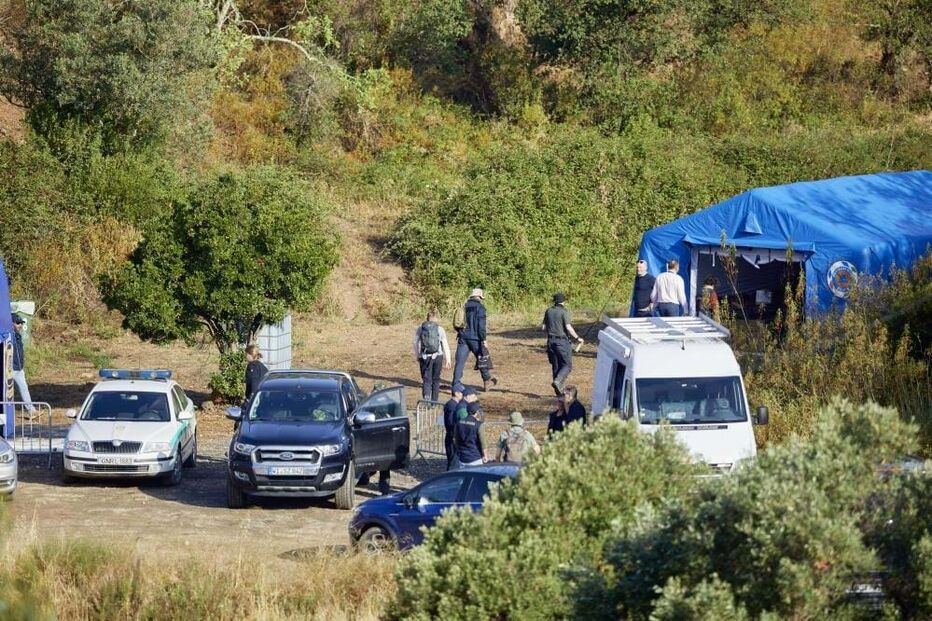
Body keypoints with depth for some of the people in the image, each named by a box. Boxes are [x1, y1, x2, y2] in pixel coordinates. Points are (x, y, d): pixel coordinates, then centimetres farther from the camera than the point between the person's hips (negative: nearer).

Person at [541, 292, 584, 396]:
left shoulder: (549, 311, 6)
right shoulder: (564, 312, -11)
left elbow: (543, 327, 10)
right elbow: (568, 327, -18)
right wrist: (577, 338, -8)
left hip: (551, 341, 6)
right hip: (562, 341, -6)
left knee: (556, 366, 11)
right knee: (567, 365, 1)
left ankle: (559, 389, 12)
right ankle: (557, 381, -21)